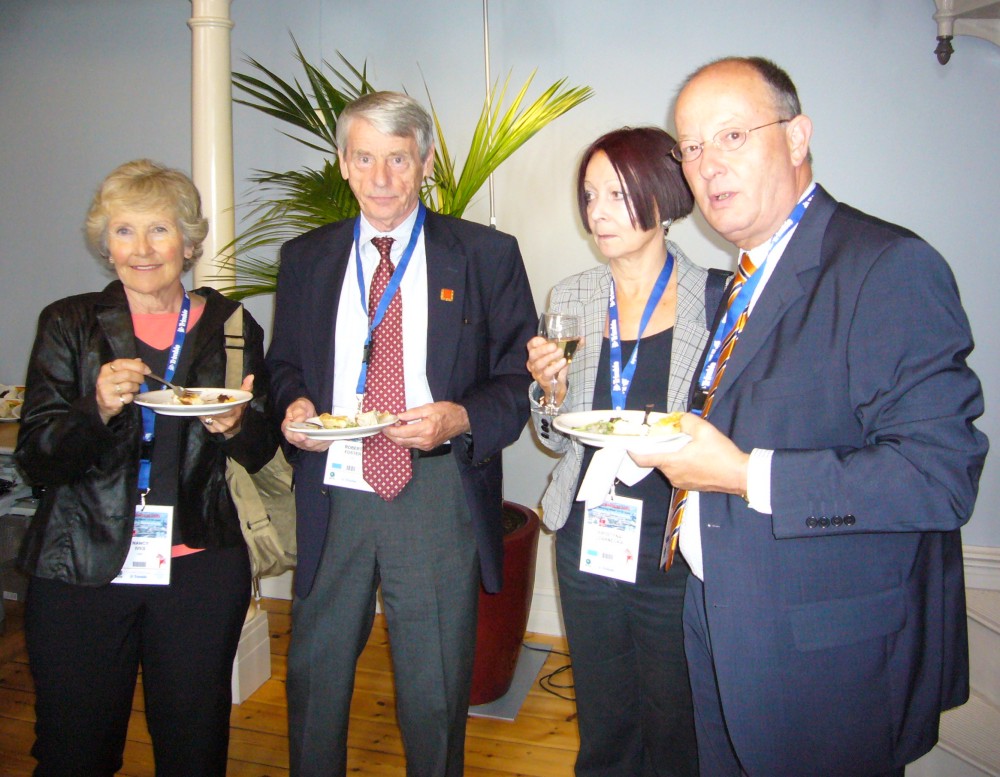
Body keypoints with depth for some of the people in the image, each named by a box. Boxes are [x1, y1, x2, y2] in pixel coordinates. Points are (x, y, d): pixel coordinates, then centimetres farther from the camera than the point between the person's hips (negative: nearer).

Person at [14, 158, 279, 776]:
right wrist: (98, 410, -21)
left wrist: (235, 426, -13)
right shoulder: (70, 324, 2)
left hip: (200, 569, 1)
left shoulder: (231, 327, 3)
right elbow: (34, 459, -2)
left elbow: (260, 451, 10)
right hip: (82, 569, 0)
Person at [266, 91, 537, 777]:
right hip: (331, 495, 3)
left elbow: (521, 379, 0)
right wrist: (293, 406, -6)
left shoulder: (488, 256, 0)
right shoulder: (304, 258, 10)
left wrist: (459, 418, -19)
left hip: (437, 497, -2)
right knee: (314, 676, 16)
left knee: (435, 691, 11)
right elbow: (284, 365, 17)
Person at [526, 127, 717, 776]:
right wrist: (551, 389, -9)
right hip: (586, 544, 3)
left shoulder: (715, 298, -7)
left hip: (676, 553, -3)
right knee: (602, 725, 18)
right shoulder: (570, 298, 5)